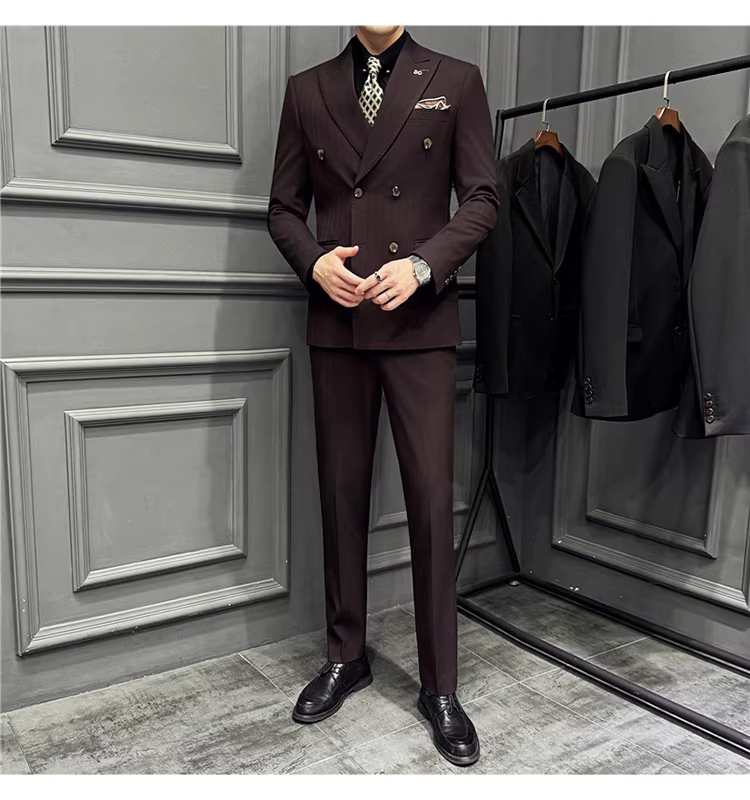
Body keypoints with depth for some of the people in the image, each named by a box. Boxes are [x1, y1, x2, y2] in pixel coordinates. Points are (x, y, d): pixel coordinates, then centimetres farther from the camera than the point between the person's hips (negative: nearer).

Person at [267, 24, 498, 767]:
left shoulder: (455, 81, 7)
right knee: (342, 492, 8)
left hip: (420, 321, -2)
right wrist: (314, 261, -8)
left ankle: (439, 684, 12)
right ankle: (346, 655, 26)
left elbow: (481, 199, 2)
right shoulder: (305, 90, 12)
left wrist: (423, 264, -14)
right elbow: (283, 206, 12)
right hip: (336, 322, 3)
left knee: (431, 497, -3)